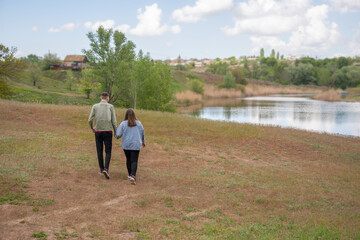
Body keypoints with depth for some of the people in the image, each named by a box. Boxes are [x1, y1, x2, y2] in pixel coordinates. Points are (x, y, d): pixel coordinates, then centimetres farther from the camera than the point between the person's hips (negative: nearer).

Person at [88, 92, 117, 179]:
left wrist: (92, 128, 18)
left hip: (98, 132, 1)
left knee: (99, 151, 13)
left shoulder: (95, 106, 3)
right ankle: (106, 169, -15)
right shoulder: (110, 106, 0)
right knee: (108, 152, 2)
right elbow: (114, 121, -4)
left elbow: (90, 120, -2)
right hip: (108, 132, -1)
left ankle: (101, 169, 20)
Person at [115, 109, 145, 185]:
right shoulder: (138, 123, 2)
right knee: (134, 161, -3)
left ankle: (130, 174, 30)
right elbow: (142, 133, 16)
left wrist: (116, 136, 19)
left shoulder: (123, 124, -4)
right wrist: (143, 141, 34)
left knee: (128, 160, 18)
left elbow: (118, 135, -6)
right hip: (136, 145, 0)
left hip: (126, 145, 1)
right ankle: (133, 176, -20)